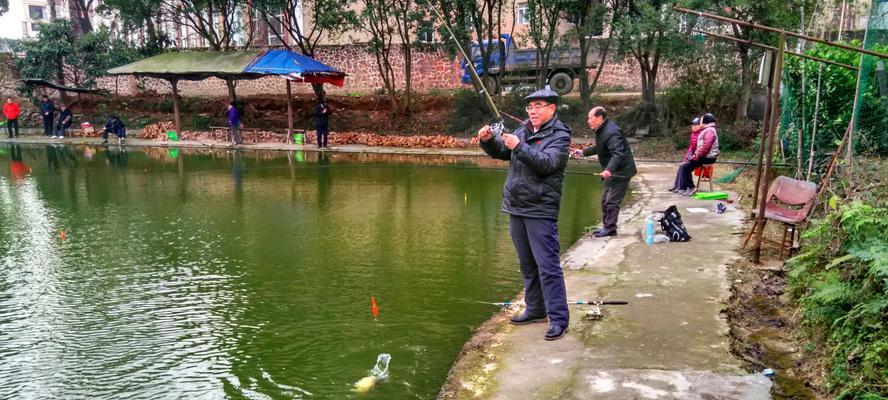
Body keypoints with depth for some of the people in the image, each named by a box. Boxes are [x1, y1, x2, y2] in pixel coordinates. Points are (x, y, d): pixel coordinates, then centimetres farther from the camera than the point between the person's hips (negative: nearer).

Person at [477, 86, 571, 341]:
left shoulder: (560, 135, -7)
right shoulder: (523, 130, 14)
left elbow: (547, 163, -22)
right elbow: (500, 152, 16)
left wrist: (519, 147, -30)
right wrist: (487, 140, -4)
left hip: (540, 211, -8)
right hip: (516, 208, 8)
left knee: (547, 265, -8)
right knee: (527, 265, 16)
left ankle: (558, 319, -2)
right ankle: (535, 309, 29)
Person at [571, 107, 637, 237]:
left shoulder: (611, 132, -26)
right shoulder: (601, 130, 8)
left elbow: (618, 153, -36)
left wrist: (609, 169, -48)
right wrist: (584, 152, 24)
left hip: (621, 171, -11)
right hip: (612, 171, 11)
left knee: (612, 200, -9)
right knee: (605, 200, 16)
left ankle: (610, 228, -1)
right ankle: (607, 226, 25)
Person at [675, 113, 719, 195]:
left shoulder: (709, 131, -16)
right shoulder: (705, 130, 20)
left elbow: (705, 147, -25)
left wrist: (695, 156, -20)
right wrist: (695, 155, 11)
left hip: (707, 157, -11)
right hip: (702, 156, 11)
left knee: (686, 167, -18)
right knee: (683, 166, 7)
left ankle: (690, 188, -10)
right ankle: (681, 187, 6)